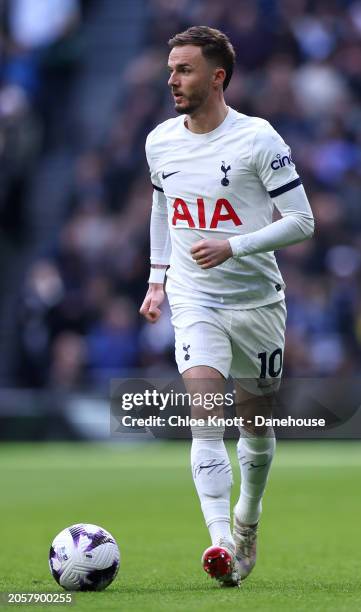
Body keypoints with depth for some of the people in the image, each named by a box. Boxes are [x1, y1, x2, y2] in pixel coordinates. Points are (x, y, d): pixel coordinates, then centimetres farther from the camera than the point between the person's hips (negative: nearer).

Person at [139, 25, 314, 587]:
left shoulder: (258, 140, -12)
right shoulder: (161, 141, 3)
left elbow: (302, 221, -12)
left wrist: (233, 247, -23)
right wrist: (157, 279, 18)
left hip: (256, 300, -2)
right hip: (193, 299, 2)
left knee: (255, 422, 11)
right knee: (205, 415, -17)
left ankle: (247, 522, 36)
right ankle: (220, 541, -25)